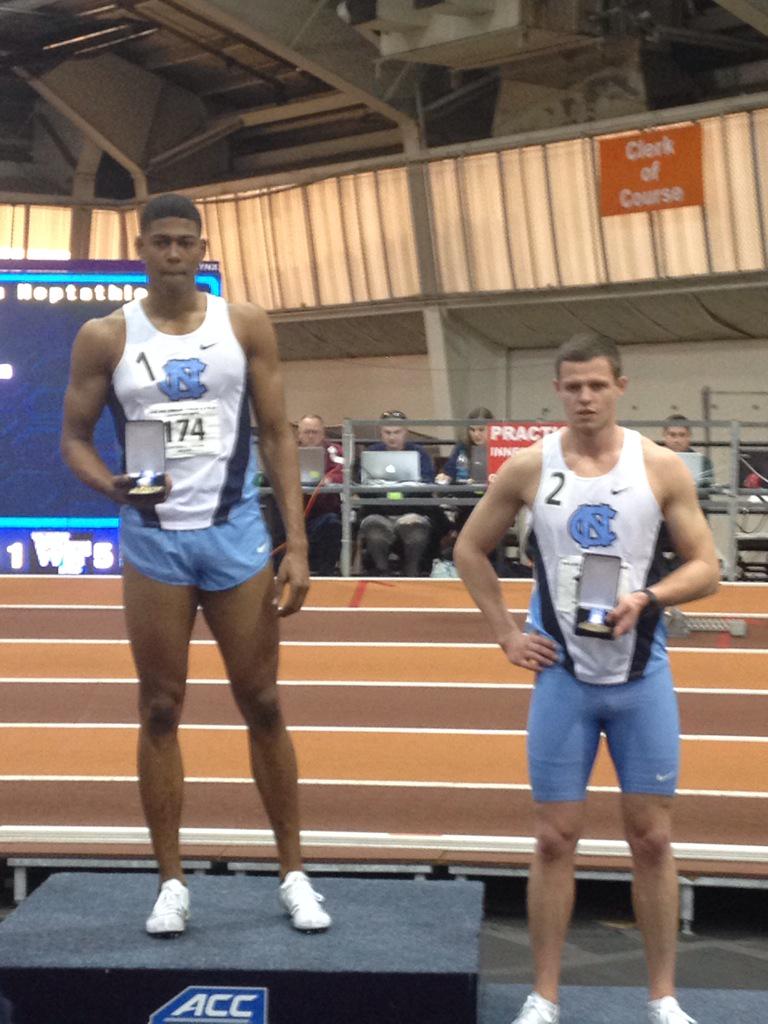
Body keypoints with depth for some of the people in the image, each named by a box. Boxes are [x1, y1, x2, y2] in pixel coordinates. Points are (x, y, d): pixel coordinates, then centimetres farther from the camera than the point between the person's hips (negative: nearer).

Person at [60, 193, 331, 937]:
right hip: (153, 539, 0)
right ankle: (171, 882, 16)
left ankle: (294, 874, 16)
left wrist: (297, 543, -5)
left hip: (235, 533, 0)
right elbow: (74, 437, 5)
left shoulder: (245, 325, 1)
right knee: (160, 710, 5)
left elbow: (276, 434, 2)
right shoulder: (105, 337, 0)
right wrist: (113, 485, -18)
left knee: (262, 705, 6)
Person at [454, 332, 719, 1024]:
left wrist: (646, 597, -19)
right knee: (555, 838, 4)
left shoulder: (661, 467, -4)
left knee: (652, 837, 6)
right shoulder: (528, 469, -2)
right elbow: (470, 549, 10)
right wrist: (505, 632, 3)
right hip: (564, 675, 0)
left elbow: (706, 566, -1)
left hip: (642, 675, 0)